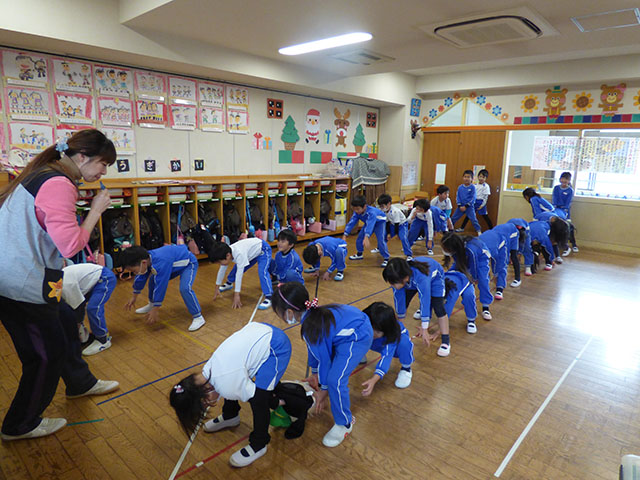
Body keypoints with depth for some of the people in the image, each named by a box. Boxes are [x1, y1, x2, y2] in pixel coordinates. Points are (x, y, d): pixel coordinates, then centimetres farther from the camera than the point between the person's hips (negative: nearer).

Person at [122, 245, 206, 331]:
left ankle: (198, 317, -18)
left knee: (185, 288, -29)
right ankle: (152, 304, 36)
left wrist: (155, 310, -26)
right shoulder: (146, 258, -13)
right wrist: (134, 297, 17)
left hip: (188, 263, -9)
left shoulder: (160, 264, -41)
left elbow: (160, 286, -35)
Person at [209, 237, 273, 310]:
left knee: (262, 272, -28)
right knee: (236, 268, 13)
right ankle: (229, 283, 41)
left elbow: (239, 274, -38)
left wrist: (236, 295, -34)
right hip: (251, 251, 8)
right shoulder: (226, 253, -15)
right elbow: (221, 270, -2)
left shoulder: (239, 254, -40)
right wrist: (217, 288, 5)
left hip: (263, 250, -8)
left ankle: (269, 297, -27)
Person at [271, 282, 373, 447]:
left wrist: (323, 389, 0)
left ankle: (345, 424, 10)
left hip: (358, 338, -10)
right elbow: (313, 350, 13)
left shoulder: (312, 328, -27)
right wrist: (314, 374, 25)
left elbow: (324, 359, -15)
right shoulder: (311, 314, 0)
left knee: (335, 380, -14)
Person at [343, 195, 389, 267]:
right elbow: (351, 223, -24)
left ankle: (386, 259, -11)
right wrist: (345, 236, -31)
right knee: (360, 237, 7)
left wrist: (366, 238, -69)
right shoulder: (356, 213, -23)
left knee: (381, 240, -22)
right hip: (369, 222, 7)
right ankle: (359, 254, 29)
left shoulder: (371, 212, -44)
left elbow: (370, 225, -56)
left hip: (380, 222, -7)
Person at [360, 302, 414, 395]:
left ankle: (406, 368, -9)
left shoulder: (392, 335, -43)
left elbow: (386, 356, -51)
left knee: (404, 342, -40)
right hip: (379, 344, 3)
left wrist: (374, 380, -64)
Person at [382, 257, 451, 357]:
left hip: (434, 277, -4)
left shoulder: (421, 277, -48)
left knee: (438, 308, -19)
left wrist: (424, 329, -41)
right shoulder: (398, 277, -33)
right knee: (403, 301, -3)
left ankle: (446, 341, -8)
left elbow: (425, 301, -44)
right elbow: (399, 299, -21)